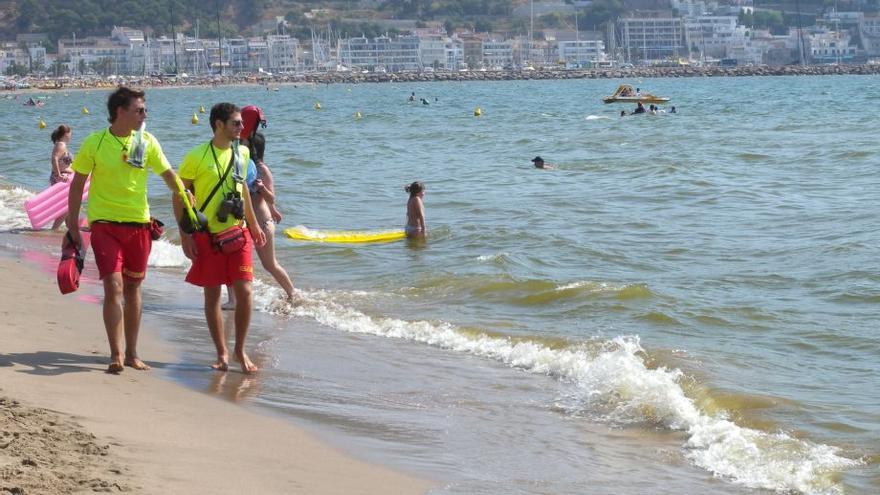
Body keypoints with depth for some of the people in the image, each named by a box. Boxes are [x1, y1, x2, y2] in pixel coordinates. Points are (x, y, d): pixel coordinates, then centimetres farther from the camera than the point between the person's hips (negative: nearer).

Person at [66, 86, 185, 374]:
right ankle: (116, 355, -8)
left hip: (138, 223, 3)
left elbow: (168, 175, 8)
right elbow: (77, 184, 0)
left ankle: (132, 353, 21)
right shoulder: (95, 143, -6)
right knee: (114, 287, -12)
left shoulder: (147, 142, 1)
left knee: (133, 288, 11)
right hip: (105, 223, -3)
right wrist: (73, 225, -1)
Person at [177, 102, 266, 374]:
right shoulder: (197, 157, -10)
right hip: (207, 235, -4)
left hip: (238, 232, 4)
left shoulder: (242, 153, 7)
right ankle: (222, 353, 16)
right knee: (212, 294, 4)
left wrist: (254, 224, 23)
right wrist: (185, 235, -11)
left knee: (245, 291, -4)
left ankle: (240, 350, 11)